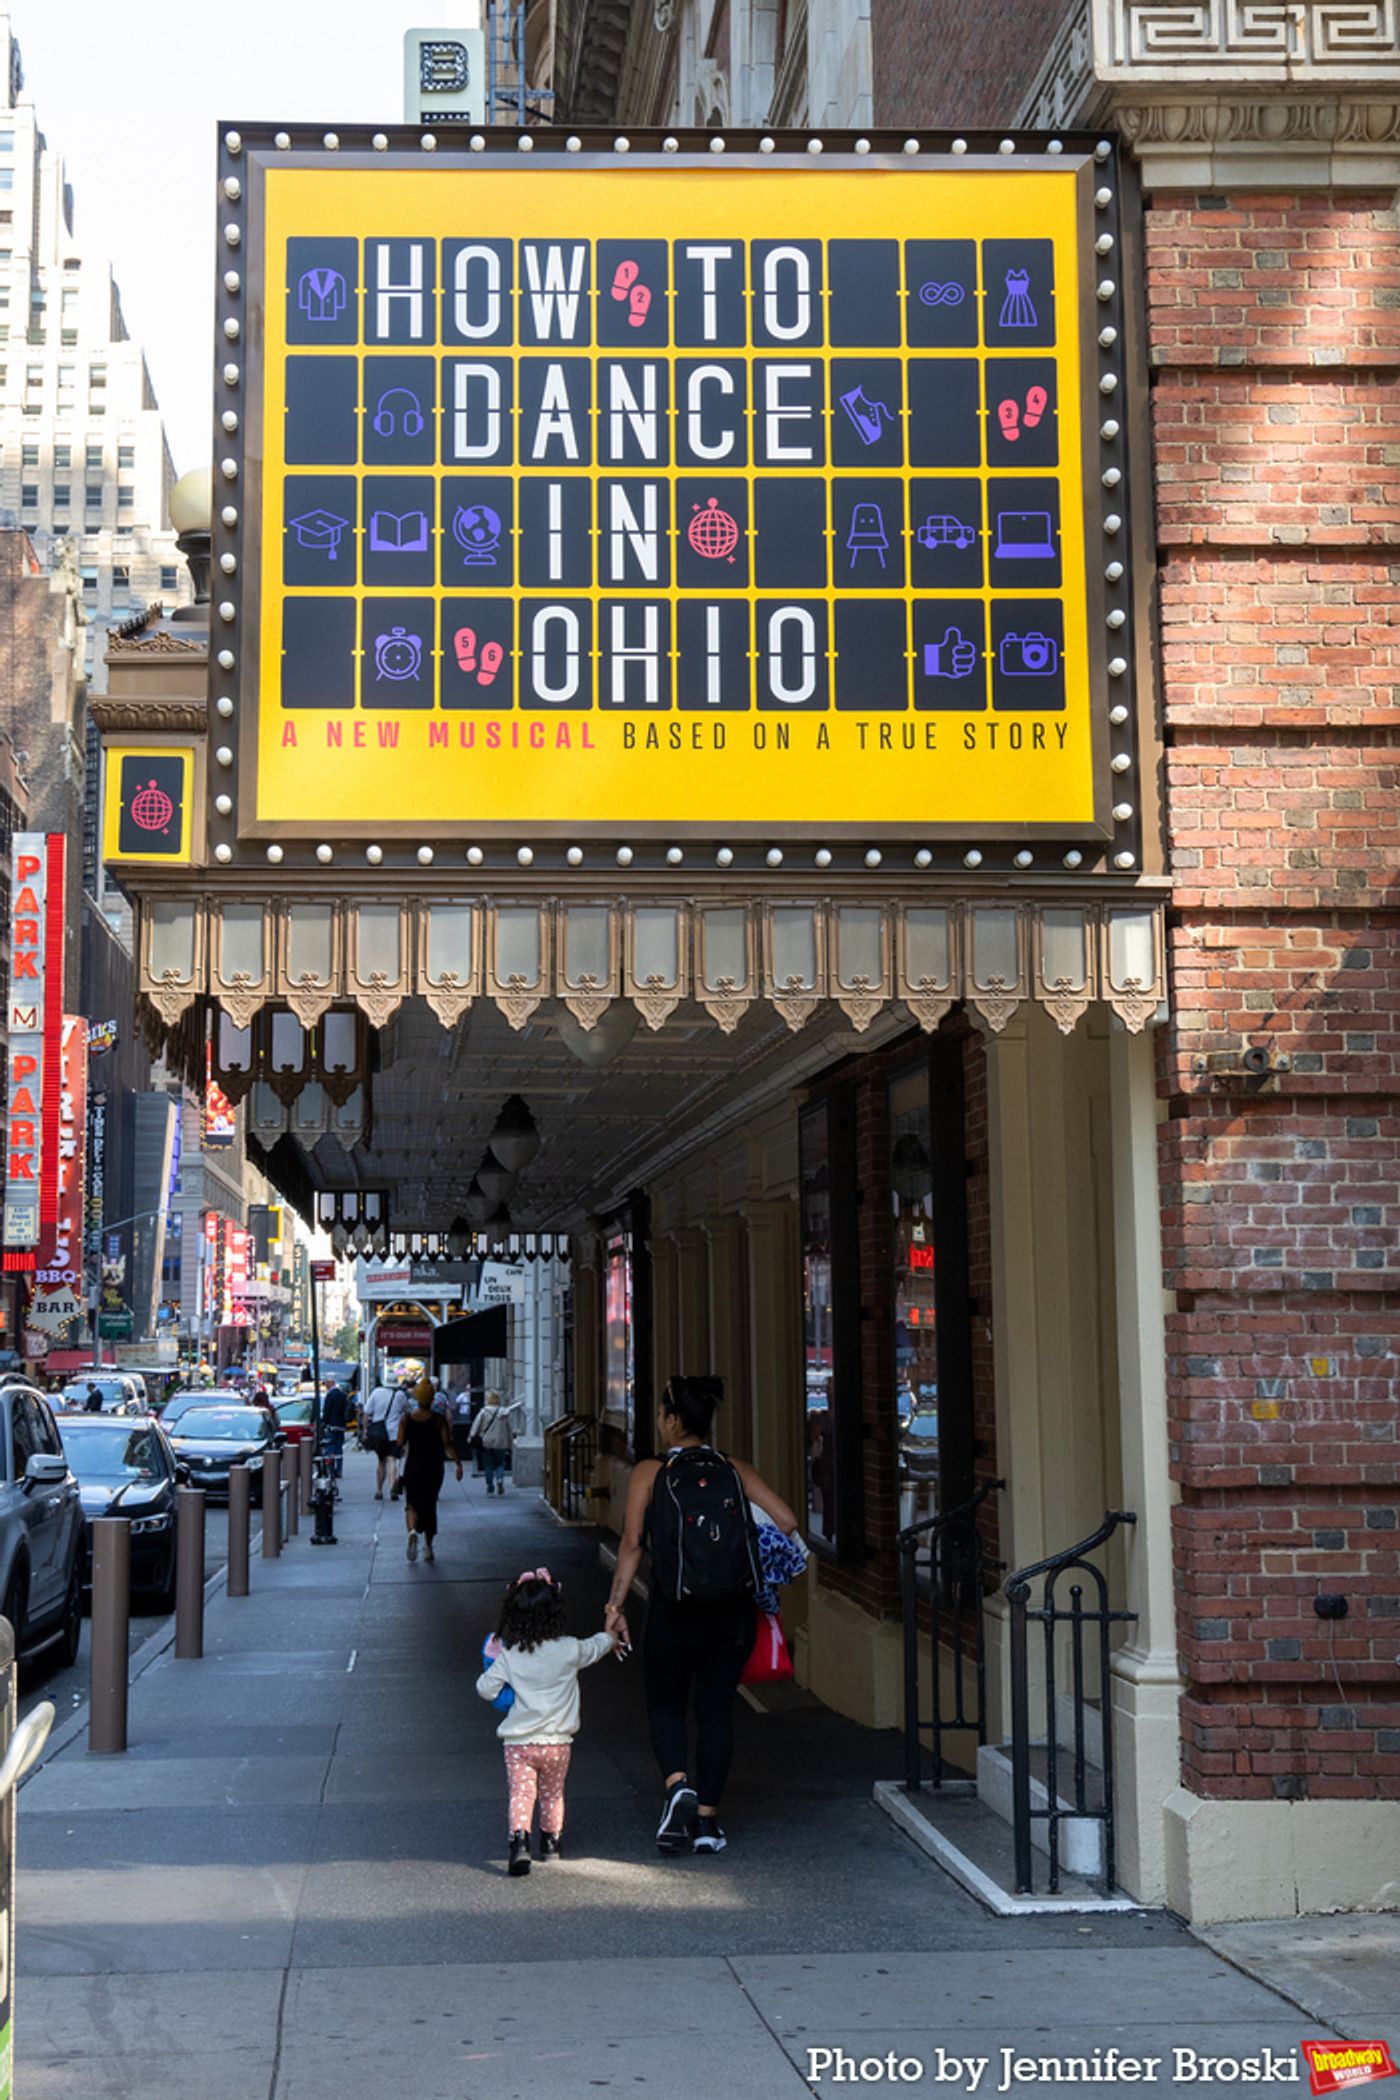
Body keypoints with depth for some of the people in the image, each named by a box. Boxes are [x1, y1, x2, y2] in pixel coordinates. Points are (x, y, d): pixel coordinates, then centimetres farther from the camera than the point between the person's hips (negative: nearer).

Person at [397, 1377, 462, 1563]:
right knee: (430, 1505, 12)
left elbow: (400, 1444, -3)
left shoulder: (406, 1418, -4)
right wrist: (458, 1463, -11)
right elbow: (447, 1444, -13)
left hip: (413, 1465, 0)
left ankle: (412, 1531, -24)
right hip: (434, 1465, 0)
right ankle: (428, 1546, 12)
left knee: (412, 1504, 8)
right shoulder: (439, 1419, -6)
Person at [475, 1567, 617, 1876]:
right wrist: (610, 1637, 35)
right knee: (553, 1794, 20)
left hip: (518, 1742, -1)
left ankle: (519, 1839, -21)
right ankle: (552, 1841, 32)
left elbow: (486, 1689, -5)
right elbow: (595, 1647, 13)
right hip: (557, 1742, 1)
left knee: (520, 1794, -1)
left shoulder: (508, 1657, -10)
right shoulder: (569, 1651, -7)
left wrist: (492, 1669, 16)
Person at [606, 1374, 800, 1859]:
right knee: (716, 1709, 13)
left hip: (673, 1613, -2)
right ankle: (707, 1819, 13)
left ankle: (678, 1784, -12)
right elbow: (786, 1521, -6)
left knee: (665, 1705, 14)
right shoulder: (736, 1471, 3)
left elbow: (632, 1543, -10)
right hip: (732, 1610, 2)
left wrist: (615, 1606, -8)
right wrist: (763, 1570, 9)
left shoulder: (649, 1473, -4)